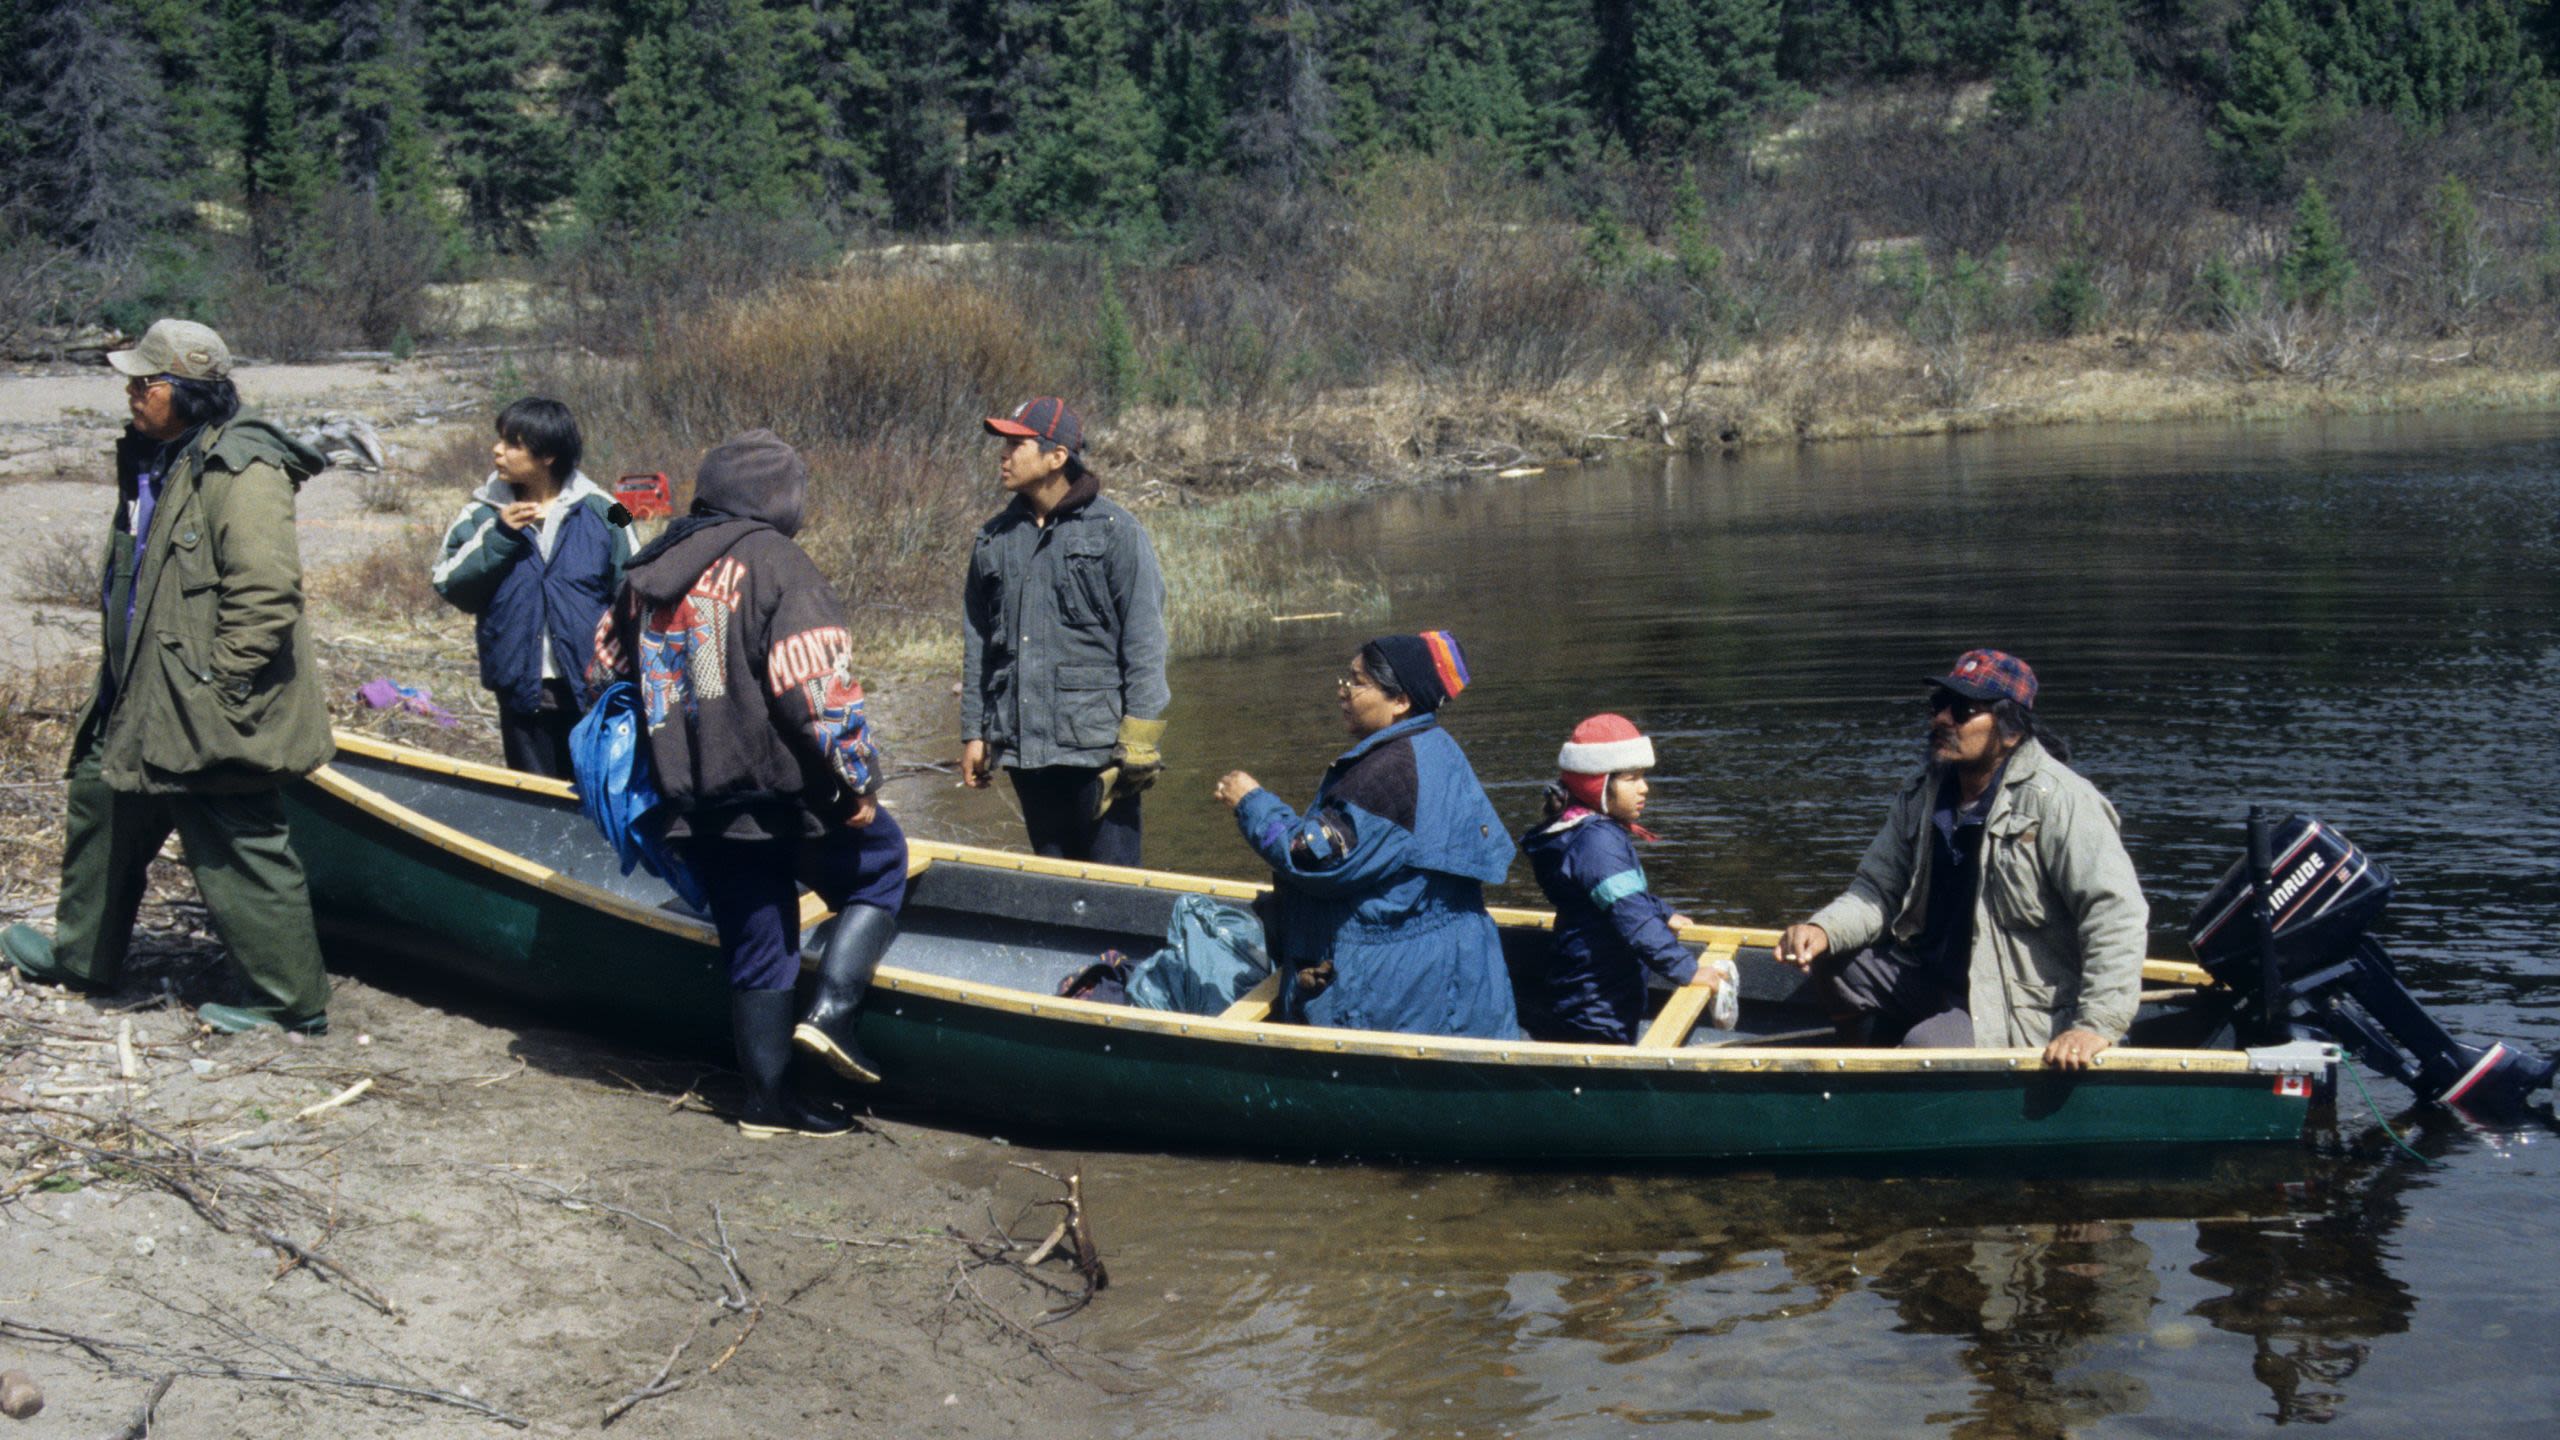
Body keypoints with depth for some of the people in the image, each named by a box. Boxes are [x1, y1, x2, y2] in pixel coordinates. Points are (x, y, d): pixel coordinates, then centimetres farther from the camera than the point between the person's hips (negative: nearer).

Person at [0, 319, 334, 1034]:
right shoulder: (154, 461, 12)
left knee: (240, 849, -5)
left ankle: (293, 999, 4)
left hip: (209, 713, -11)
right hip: (143, 700, 11)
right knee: (101, 801, 22)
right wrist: (119, 682, 24)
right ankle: (81, 955, 40)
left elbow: (265, 593, -26)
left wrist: (220, 688, -24)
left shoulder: (239, 472, -20)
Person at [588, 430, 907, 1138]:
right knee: (880, 868, 15)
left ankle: (769, 1098, 19)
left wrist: (667, 772, 28)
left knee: (756, 946, 16)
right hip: (783, 789, -7)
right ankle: (833, 1009, -2)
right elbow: (818, 688, -18)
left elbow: (605, 669, 22)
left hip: (696, 804, 7)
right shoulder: (776, 562, -11)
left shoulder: (649, 570, 12)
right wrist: (857, 779, -10)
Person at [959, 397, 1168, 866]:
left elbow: (1143, 637, -5)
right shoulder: (994, 538, 12)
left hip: (1097, 741, -5)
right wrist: (974, 732, 13)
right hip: (1023, 746, 5)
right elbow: (977, 644, 17)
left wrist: (1139, 734, -11)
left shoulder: (1113, 529, -2)